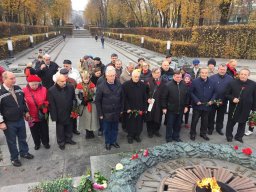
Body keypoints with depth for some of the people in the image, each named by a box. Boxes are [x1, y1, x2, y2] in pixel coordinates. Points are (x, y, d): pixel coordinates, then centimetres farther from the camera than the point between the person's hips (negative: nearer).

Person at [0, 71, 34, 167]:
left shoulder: (17, 88, -1)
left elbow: (23, 101, 13)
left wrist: (26, 112, 13)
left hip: (20, 119, 5)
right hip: (9, 123, -5)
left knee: (22, 138, 21)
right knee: (12, 141, 13)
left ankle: (24, 152, 43)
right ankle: (14, 158, 32)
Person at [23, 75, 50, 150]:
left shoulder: (43, 89, -10)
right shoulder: (24, 91, -14)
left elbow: (47, 101, 3)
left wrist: (44, 104, -15)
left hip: (42, 115, 1)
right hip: (32, 116, 0)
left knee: (44, 130, 17)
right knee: (34, 131, 17)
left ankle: (45, 142, 39)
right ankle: (37, 143, 39)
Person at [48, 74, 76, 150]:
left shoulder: (70, 87, -7)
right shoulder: (51, 90, -17)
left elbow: (73, 98, 5)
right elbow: (51, 105, -15)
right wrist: (54, 116, -15)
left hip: (69, 113, 3)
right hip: (59, 115, -3)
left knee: (69, 127, 22)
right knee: (60, 129, 14)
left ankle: (68, 139, 44)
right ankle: (61, 142, 34)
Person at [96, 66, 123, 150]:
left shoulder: (119, 85, -3)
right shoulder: (101, 86, -12)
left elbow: (121, 98, 7)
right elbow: (98, 101, -8)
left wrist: (121, 109, 7)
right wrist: (100, 113, -8)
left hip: (116, 112, 3)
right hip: (106, 113, -2)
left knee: (115, 128, 18)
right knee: (107, 129, 14)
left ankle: (114, 141, 38)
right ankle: (107, 142, 34)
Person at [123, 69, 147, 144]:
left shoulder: (142, 85, 2)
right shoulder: (126, 85, -6)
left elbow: (145, 98, 3)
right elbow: (124, 98, -7)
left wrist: (144, 108, -1)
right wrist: (127, 108, -11)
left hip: (140, 109, 2)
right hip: (130, 109, -2)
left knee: (139, 123, 9)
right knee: (130, 123, 8)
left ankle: (137, 135, 29)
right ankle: (130, 136, 26)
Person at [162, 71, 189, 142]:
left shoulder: (184, 85, 3)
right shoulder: (168, 85, -10)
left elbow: (187, 96, 12)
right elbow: (164, 97, -9)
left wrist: (186, 106, 8)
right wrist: (164, 107, -10)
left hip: (180, 109, 4)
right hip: (171, 109, -4)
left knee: (178, 124, 15)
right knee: (170, 124, 7)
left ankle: (176, 136, 31)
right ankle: (168, 138, 21)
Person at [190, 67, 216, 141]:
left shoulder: (211, 82, 1)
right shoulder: (195, 81, -9)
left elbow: (214, 92, 9)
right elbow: (191, 92, -7)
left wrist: (212, 100, -6)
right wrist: (196, 101, -14)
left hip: (207, 105, 3)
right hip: (197, 105, -3)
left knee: (205, 121, 15)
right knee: (194, 120, 7)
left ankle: (203, 133, 32)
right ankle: (192, 134, 22)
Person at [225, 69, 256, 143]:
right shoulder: (233, 83, -7)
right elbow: (227, 94, 0)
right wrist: (232, 98, -19)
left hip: (246, 108, 1)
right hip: (234, 107, -1)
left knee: (242, 123, 14)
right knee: (231, 122, 10)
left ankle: (239, 136, 32)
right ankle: (229, 136, 28)